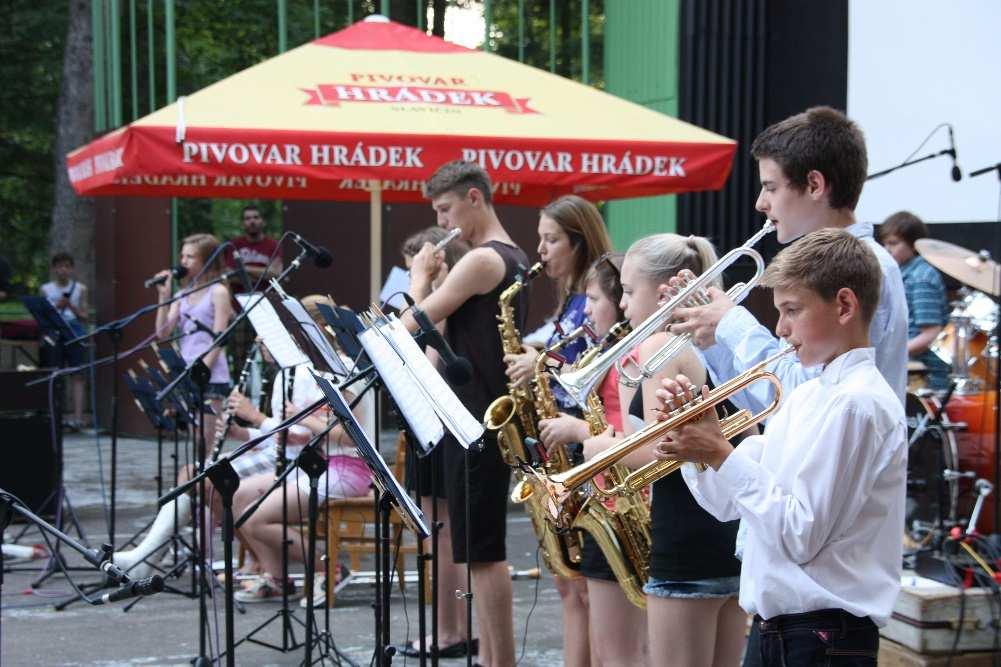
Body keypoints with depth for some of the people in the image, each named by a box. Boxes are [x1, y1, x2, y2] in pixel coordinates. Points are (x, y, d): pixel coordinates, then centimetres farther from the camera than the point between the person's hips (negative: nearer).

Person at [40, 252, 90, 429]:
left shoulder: (80, 289, 9)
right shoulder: (46, 289, 11)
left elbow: (84, 316, 7)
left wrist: (71, 306, -9)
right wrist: (57, 306, -8)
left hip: (74, 330, -1)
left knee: (77, 375, -5)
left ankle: (77, 416, -11)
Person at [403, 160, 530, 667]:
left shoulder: (480, 261, -16)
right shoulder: (514, 259, 15)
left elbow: (412, 323, -16)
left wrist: (421, 277, 1)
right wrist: (436, 282, 11)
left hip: (476, 422, -10)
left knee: (483, 552, -6)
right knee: (479, 550, 14)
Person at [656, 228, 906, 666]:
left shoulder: (857, 403, -15)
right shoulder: (804, 396, 12)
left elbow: (801, 537, -20)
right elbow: (728, 503, 13)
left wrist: (721, 454, -16)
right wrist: (690, 432, -1)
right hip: (772, 629, 8)